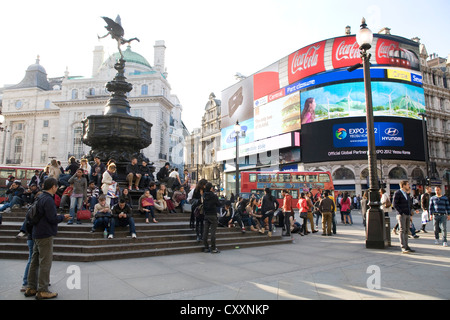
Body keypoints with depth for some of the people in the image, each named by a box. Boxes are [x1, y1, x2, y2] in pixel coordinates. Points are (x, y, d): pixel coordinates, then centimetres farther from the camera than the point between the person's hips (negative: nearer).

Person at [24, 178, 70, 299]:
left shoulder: (41, 197, 11)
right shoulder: (48, 200, -19)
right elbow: (53, 219, -21)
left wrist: (57, 216, 13)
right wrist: (63, 217, -4)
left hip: (37, 234, 10)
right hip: (45, 234, -10)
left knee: (35, 261, 15)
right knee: (45, 262, -3)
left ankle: (31, 288, 24)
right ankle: (42, 291, 3)